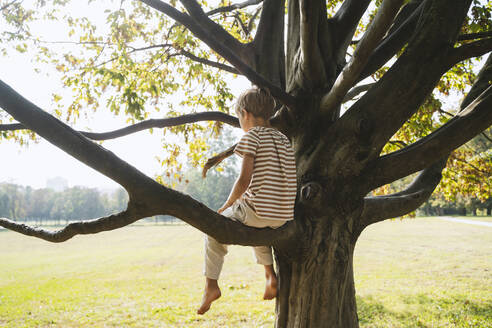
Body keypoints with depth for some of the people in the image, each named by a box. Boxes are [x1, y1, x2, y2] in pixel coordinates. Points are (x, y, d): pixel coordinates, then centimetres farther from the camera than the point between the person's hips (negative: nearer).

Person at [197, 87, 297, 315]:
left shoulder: (253, 136, -6)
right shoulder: (284, 140, 15)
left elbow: (244, 179, -14)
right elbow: (285, 181, 15)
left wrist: (227, 205, -1)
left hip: (258, 209, -6)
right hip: (283, 217, 7)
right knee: (255, 226, 38)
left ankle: (211, 284, 16)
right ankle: (269, 273, 24)